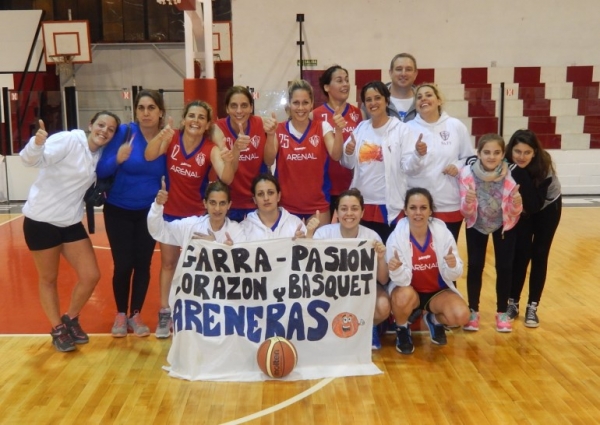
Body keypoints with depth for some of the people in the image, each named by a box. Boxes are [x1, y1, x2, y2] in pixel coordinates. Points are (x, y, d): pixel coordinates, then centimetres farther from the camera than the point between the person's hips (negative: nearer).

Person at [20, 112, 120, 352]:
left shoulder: (100, 154, 5)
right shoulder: (68, 140, -16)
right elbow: (32, 160, -28)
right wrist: (38, 143, -48)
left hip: (70, 222, 6)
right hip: (41, 220, -6)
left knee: (91, 276, 4)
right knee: (48, 279, 9)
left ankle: (71, 319, 29)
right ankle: (58, 329, 28)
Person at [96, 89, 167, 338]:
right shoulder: (124, 132, -14)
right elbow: (101, 171, -16)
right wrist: (118, 159, -34)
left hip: (149, 212, 2)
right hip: (118, 210, -2)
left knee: (143, 264, 6)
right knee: (123, 264, 0)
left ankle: (135, 315, 24)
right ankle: (121, 315, 21)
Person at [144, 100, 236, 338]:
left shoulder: (211, 149, -14)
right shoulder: (172, 139, -10)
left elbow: (226, 179, -25)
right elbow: (149, 156, -24)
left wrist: (229, 162, -48)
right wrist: (160, 136, -43)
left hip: (197, 215, -1)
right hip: (169, 212, 1)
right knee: (168, 263, 10)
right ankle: (164, 314, 19)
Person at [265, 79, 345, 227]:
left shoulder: (322, 127, 0)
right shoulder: (279, 130, 0)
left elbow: (336, 156, -13)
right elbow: (269, 161, -11)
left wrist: (338, 130, -29)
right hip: (287, 205, 0)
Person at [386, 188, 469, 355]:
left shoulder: (443, 232, -15)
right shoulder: (397, 237, -20)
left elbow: (454, 275, -11)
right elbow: (402, 280, -23)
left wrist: (453, 266, -35)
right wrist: (396, 270, -46)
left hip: (437, 290, 2)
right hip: (410, 290, -2)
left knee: (461, 315, -25)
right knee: (404, 296, -36)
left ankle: (435, 320, 13)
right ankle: (402, 329, -1)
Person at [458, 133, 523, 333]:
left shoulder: (510, 175, -24)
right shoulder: (467, 173, -26)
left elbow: (514, 213, -15)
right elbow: (466, 212, -20)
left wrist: (516, 202, -37)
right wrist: (468, 202, -42)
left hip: (504, 224, 1)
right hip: (476, 224, 0)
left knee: (504, 267, 1)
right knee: (475, 266, -2)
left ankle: (502, 312, 18)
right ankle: (473, 311, 14)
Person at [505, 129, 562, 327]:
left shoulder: (543, 165, -34)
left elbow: (538, 202, -35)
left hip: (548, 206, -1)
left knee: (539, 255, 0)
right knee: (519, 254, -3)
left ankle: (532, 307, 8)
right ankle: (513, 303, 9)